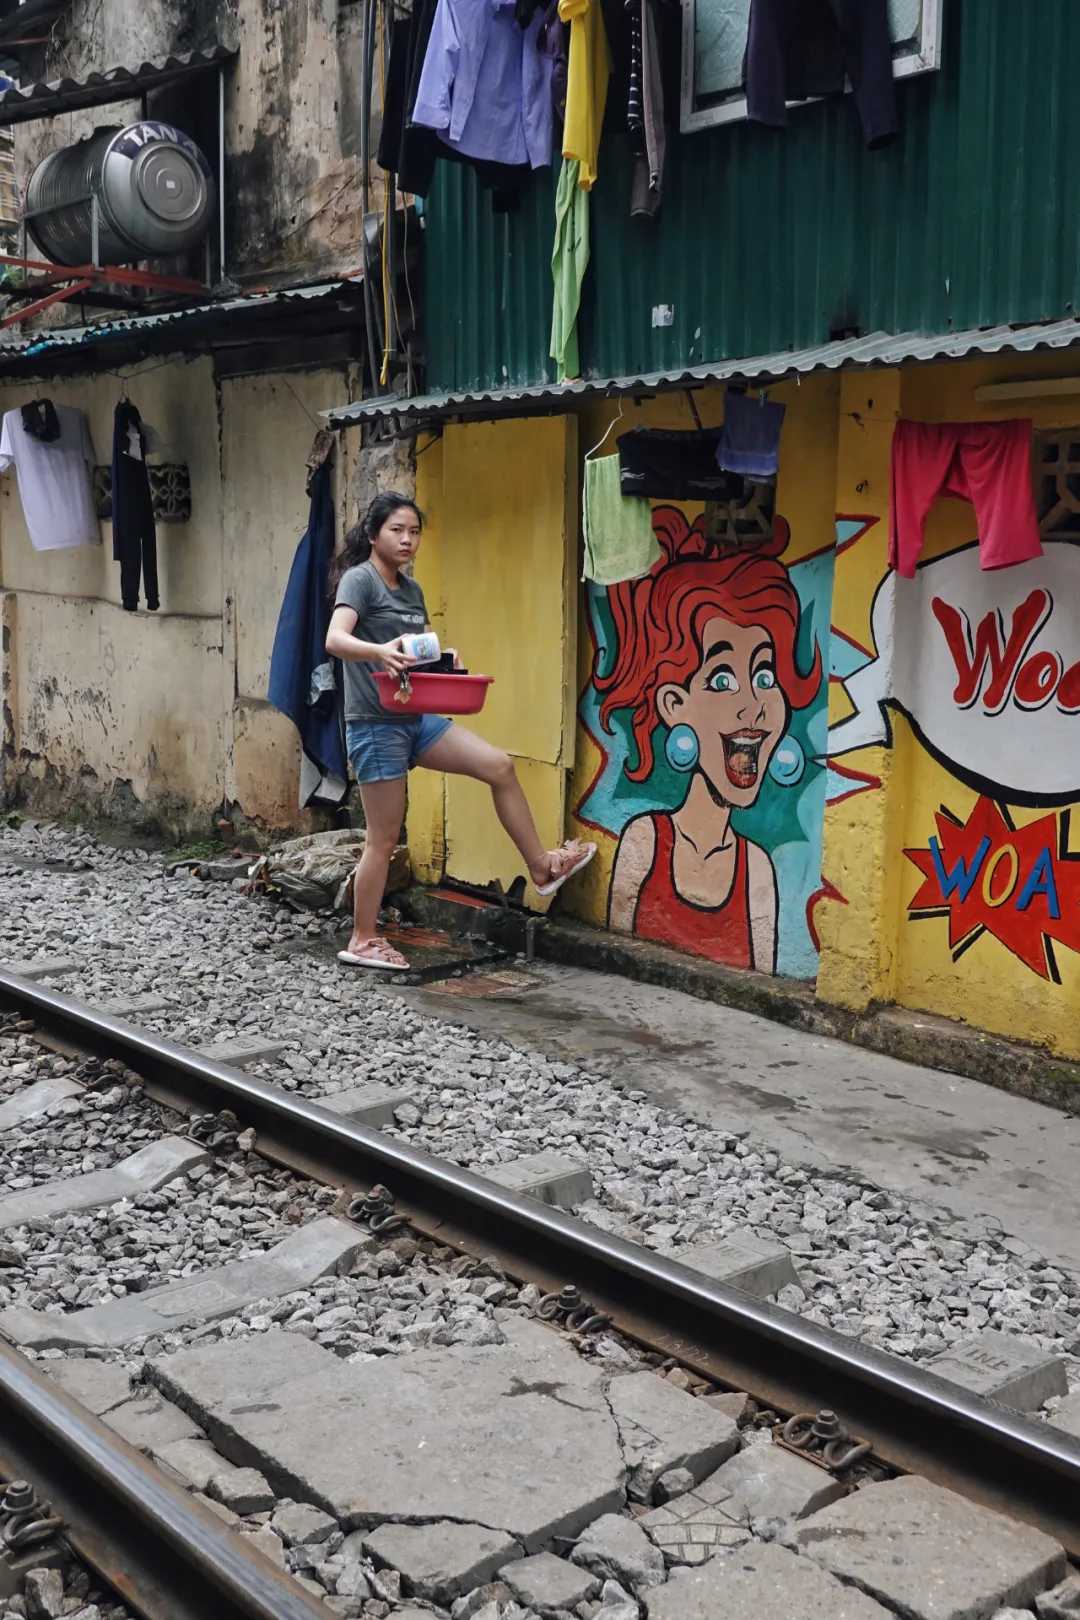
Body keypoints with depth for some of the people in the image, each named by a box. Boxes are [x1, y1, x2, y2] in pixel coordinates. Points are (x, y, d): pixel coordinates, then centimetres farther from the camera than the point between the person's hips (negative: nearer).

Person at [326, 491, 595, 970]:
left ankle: (542, 866, 11)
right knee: (383, 839, -2)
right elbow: (335, 639, -26)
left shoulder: (411, 589, 13)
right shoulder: (359, 579, -10)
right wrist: (380, 652, -46)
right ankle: (362, 942, 11)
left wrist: (442, 660, -2)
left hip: (417, 718, 8)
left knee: (499, 766, -1)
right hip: (375, 724, -8)